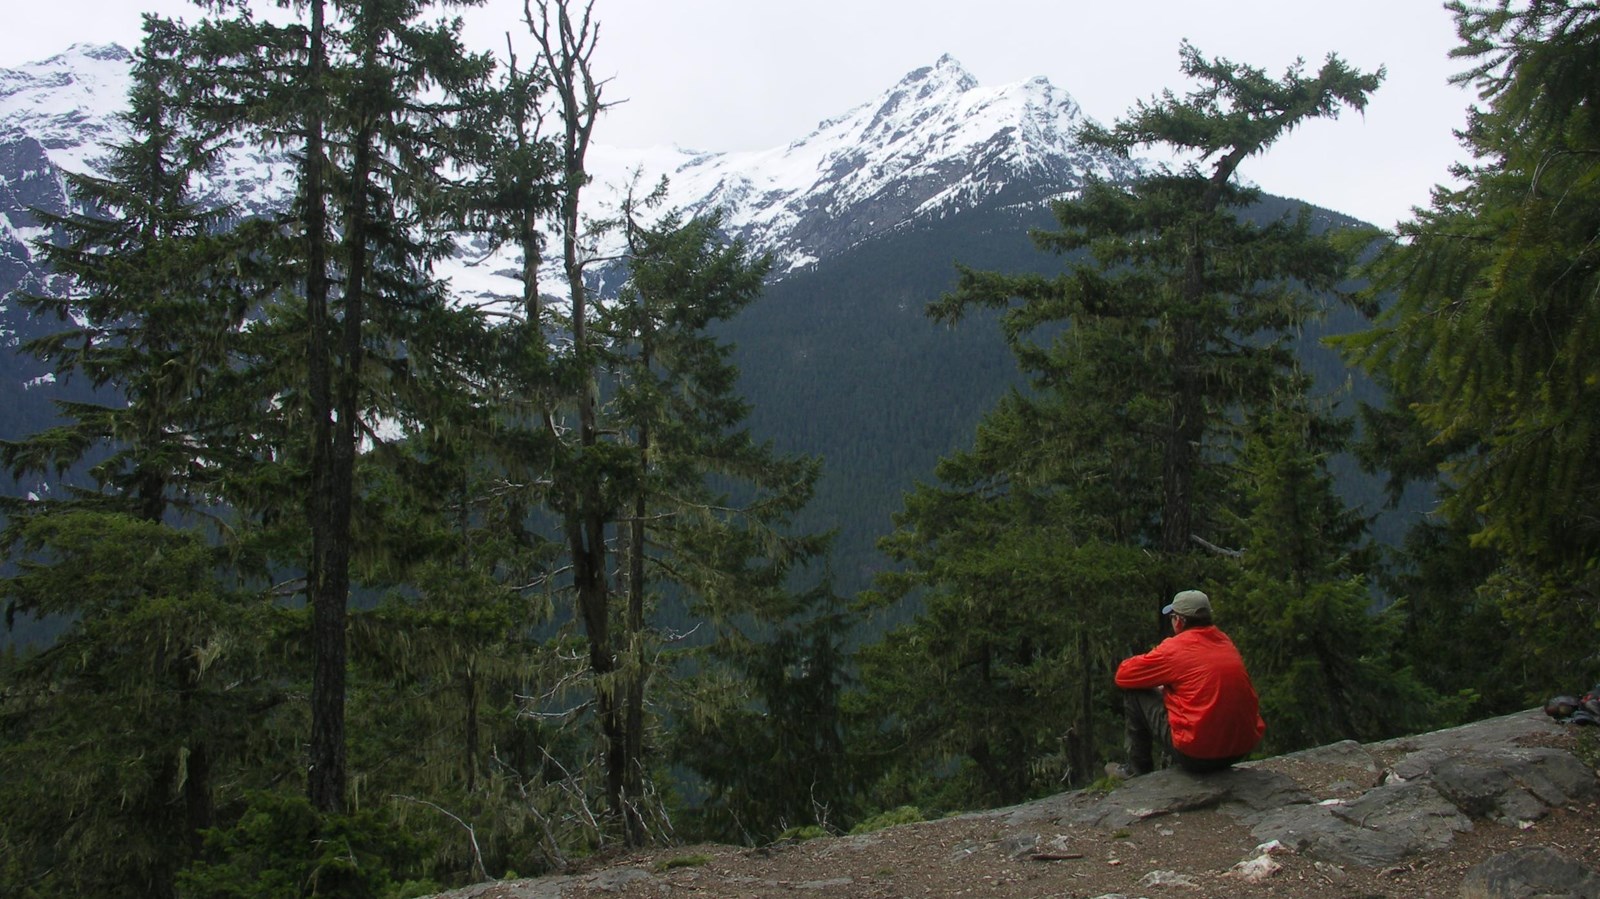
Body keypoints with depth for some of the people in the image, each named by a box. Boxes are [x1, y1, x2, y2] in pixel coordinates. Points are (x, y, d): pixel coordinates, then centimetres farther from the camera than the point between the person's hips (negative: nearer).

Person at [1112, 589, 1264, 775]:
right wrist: (1166, 684, 23)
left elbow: (1123, 675, -1)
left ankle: (1139, 772, 19)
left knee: (1133, 693, 9)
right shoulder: (1226, 643, 9)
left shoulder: (1174, 648, -10)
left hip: (1197, 755, -7)